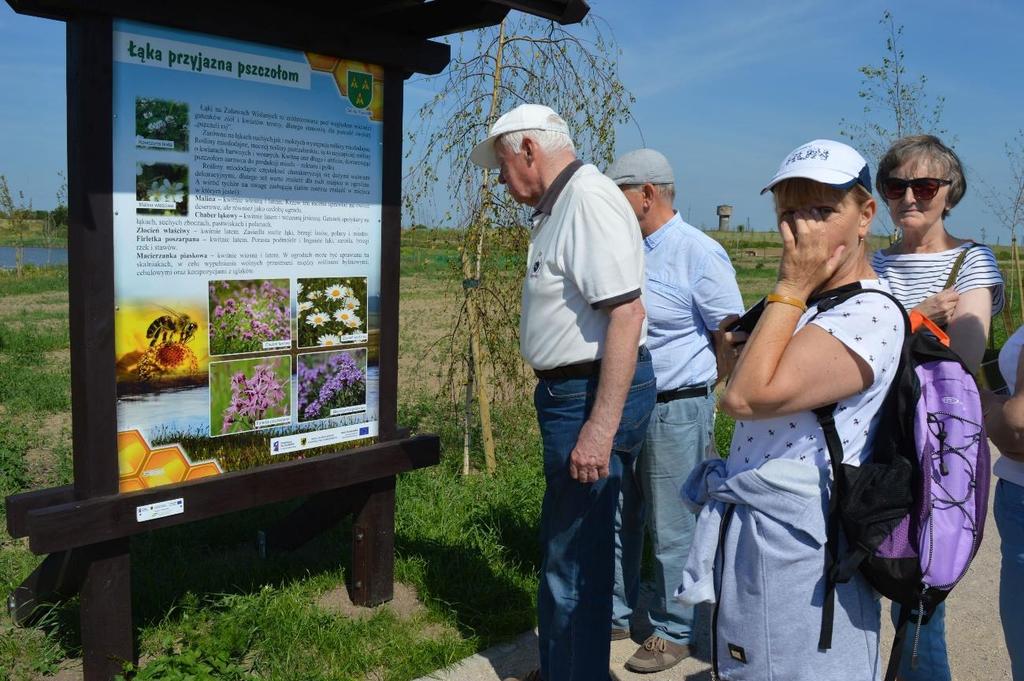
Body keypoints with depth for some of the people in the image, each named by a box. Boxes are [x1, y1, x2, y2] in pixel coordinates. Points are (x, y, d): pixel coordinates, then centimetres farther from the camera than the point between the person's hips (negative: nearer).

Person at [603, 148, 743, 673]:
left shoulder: (700, 254, -11)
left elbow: (731, 341, -10)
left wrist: (717, 413, -9)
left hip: (676, 412, -7)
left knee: (671, 530, 5)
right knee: (617, 520, 16)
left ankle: (673, 632, 23)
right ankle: (615, 615, 33)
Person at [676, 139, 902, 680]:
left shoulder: (871, 314, -18)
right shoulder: (802, 304, 11)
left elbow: (747, 398, -27)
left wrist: (790, 288, -21)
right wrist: (737, 350, 3)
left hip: (794, 551, -9)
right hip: (742, 534, 9)